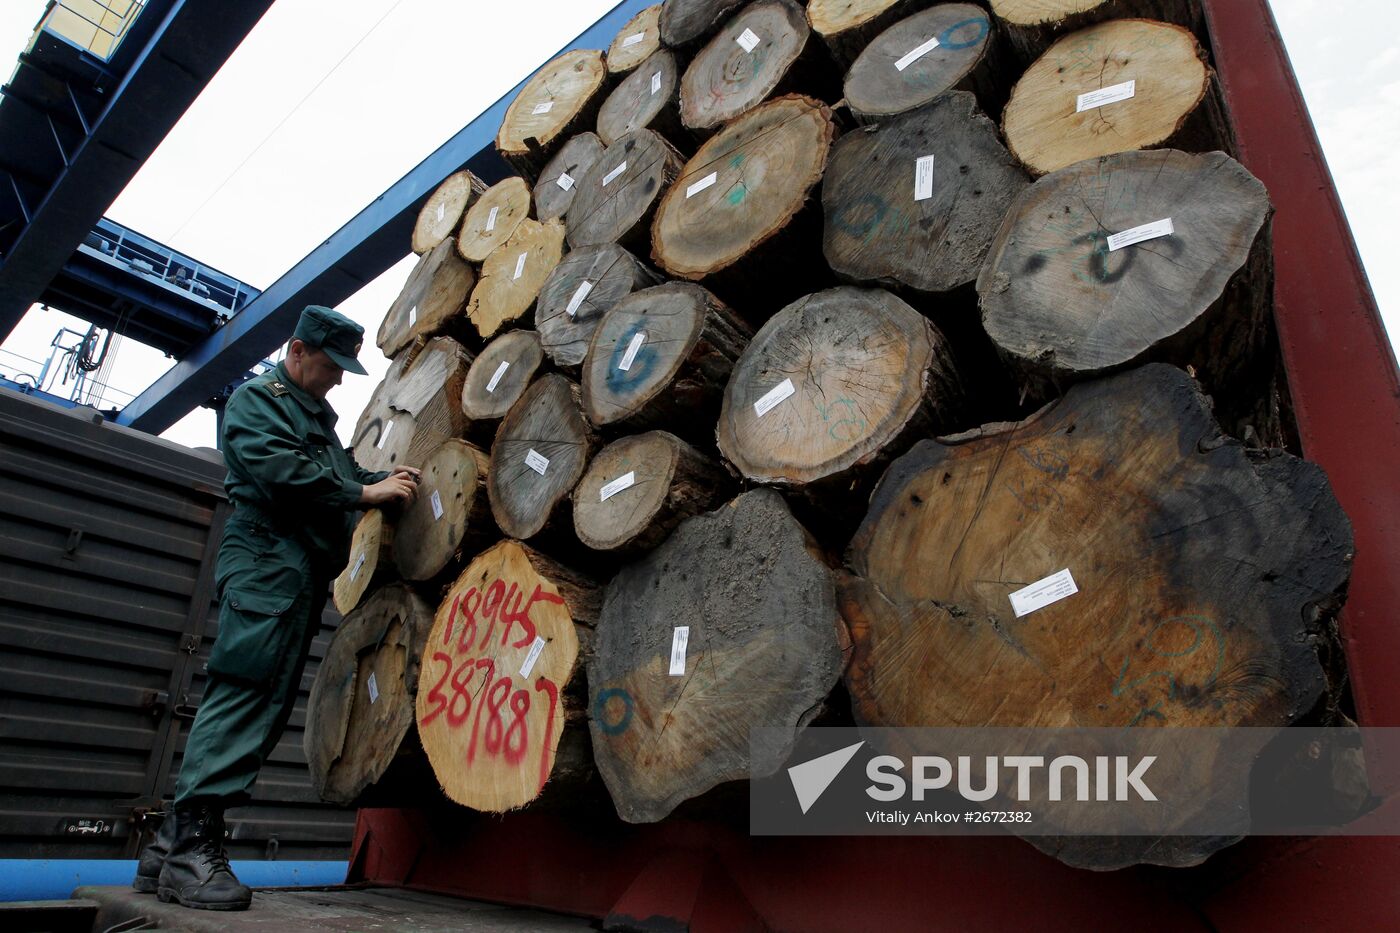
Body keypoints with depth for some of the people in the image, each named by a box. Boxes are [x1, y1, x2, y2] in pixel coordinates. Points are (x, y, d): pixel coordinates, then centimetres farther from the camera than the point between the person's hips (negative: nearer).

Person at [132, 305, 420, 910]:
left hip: (306, 572, 9)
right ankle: (191, 845, -13)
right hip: (267, 561, -8)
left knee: (266, 703, 4)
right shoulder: (255, 398, 3)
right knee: (244, 694, -16)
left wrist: (384, 478, 6)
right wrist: (364, 493, -13)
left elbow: (342, 473, 25)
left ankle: (172, 847, 9)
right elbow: (280, 469, -14)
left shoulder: (320, 415, 30)